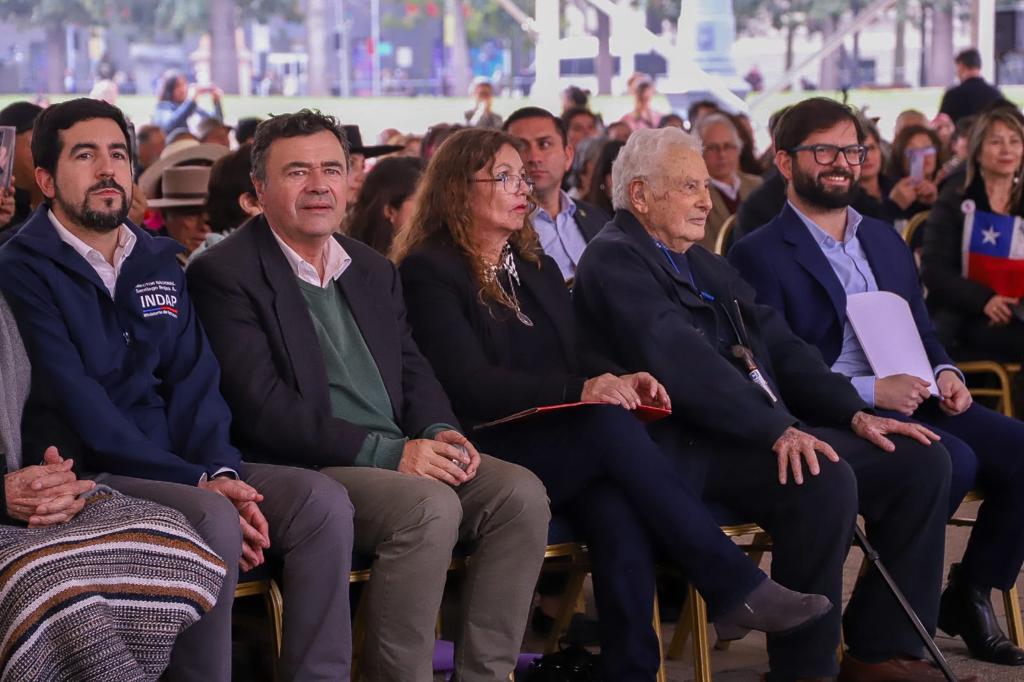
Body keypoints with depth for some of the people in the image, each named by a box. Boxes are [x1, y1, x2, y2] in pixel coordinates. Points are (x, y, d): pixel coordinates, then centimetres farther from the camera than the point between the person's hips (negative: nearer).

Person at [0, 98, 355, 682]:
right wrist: (195, 483, -20)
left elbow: (195, 380, 8)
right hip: (87, 475, -6)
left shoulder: (159, 262, 17)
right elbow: (80, 405, -14)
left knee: (323, 501, -16)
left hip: (179, 464, 6)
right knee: (213, 521, -34)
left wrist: (220, 470, -12)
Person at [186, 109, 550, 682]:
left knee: (521, 493, -14)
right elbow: (263, 408, -15)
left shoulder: (375, 270, 19)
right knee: (430, 507, -31)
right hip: (302, 470, -7)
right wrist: (388, 453, -21)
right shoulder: (225, 275, -6)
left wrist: (440, 433, -4)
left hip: (403, 456, 7)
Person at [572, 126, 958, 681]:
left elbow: (779, 344, 18)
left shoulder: (704, 264, 24)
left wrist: (854, 413, 3)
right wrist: (778, 430, -27)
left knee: (920, 459, -2)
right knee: (824, 481, -33)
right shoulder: (613, 261, -6)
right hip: (685, 448, -9)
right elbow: (682, 361, -19)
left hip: (768, 431, 10)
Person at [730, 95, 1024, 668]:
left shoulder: (885, 241, 21)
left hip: (911, 402, 7)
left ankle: (970, 594, 5)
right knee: (952, 462, -31)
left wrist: (945, 373, 0)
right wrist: (870, 392, -21)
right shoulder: (759, 255, -3)